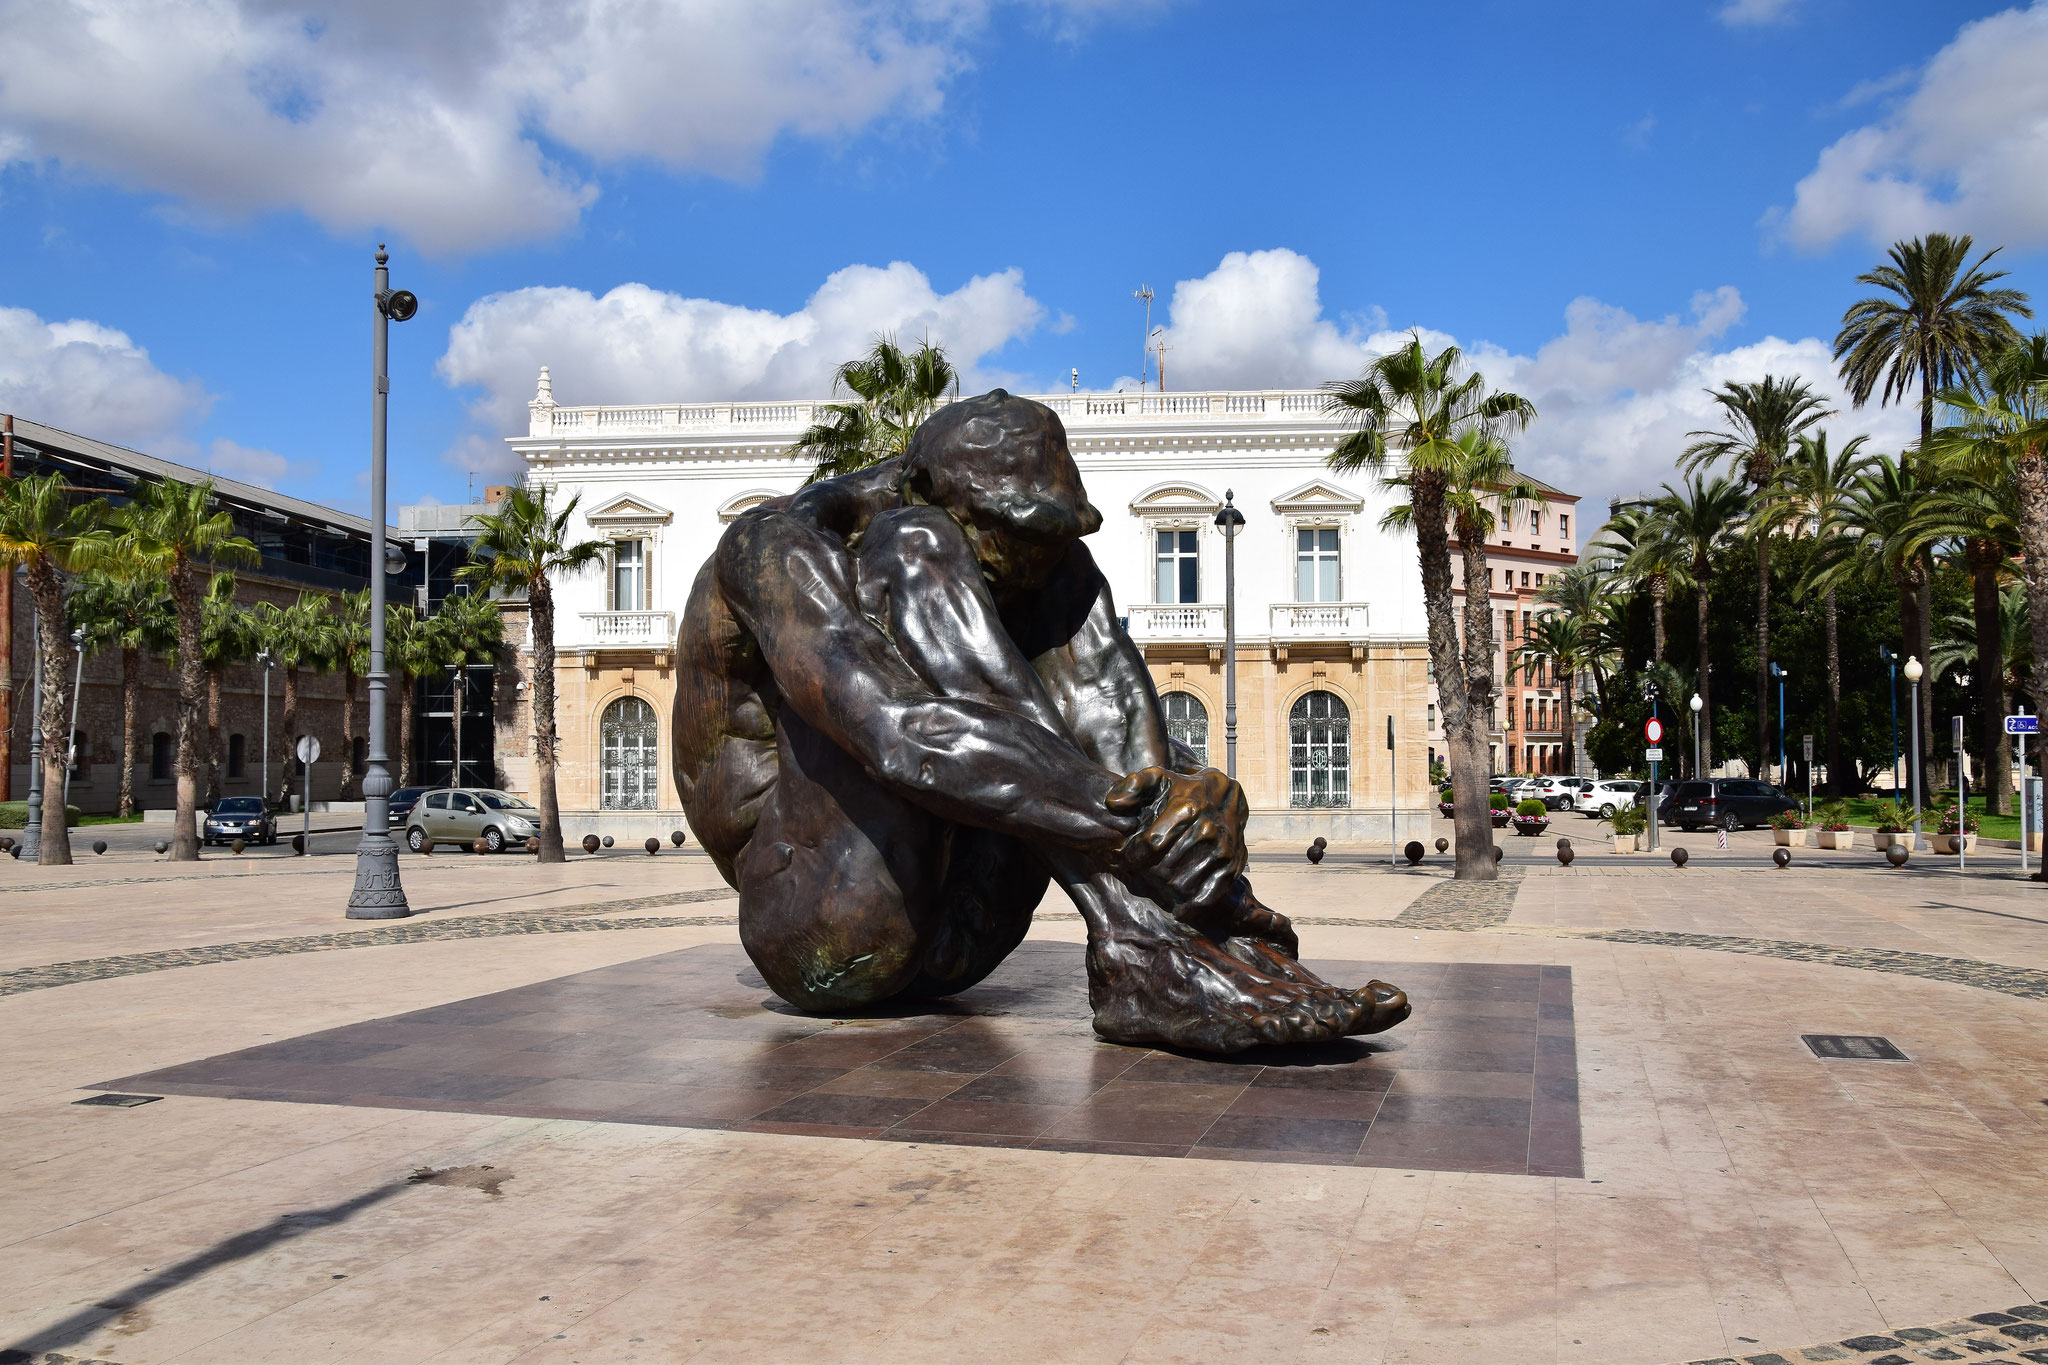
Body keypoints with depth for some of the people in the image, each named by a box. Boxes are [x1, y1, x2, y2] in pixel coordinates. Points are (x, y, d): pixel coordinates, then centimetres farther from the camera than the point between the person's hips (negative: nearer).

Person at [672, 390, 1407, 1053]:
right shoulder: (779, 546, -13)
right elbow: (893, 733, -32)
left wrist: (1184, 795, -30)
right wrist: (1120, 820, -40)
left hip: (950, 947, 6)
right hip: (816, 937, -6)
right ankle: (1146, 953, -34)